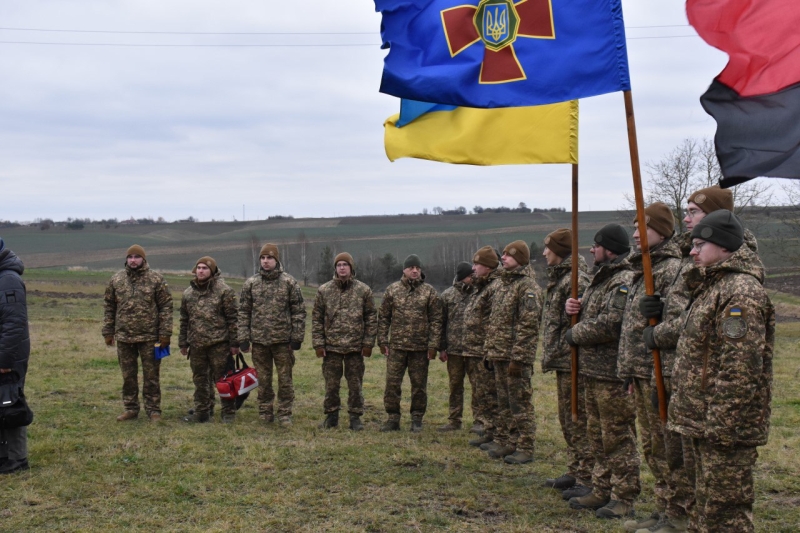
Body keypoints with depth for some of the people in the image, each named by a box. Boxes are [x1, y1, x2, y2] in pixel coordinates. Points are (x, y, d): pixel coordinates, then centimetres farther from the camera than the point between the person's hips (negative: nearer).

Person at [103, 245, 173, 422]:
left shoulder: (156, 279, -3)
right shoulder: (116, 279, 6)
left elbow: (166, 306, -4)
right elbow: (109, 307, 11)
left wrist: (165, 333, -9)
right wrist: (108, 332, 7)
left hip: (150, 337, -3)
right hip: (124, 336, 3)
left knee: (151, 375, 4)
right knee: (128, 376, 11)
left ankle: (153, 410, 13)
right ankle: (131, 409, 21)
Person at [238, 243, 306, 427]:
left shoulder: (289, 282, -2)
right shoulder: (250, 284, 4)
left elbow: (299, 311, -1)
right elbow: (243, 312, 6)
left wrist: (297, 337, -6)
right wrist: (243, 339, 0)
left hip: (283, 340, -2)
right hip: (259, 340, 2)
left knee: (285, 379, 3)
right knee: (263, 380, 10)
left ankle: (285, 414, 14)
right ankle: (265, 414, 21)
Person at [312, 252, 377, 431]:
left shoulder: (364, 290, 1)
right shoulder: (324, 290, 3)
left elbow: (371, 318, 2)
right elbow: (317, 319, 4)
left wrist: (368, 343, -4)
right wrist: (318, 343, -3)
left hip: (355, 347, -1)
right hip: (331, 346, 1)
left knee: (355, 384, 6)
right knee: (331, 384, 8)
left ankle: (355, 417, 16)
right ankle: (331, 416, 20)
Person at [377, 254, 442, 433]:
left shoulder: (429, 292, 2)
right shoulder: (392, 290, 5)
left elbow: (436, 320, 1)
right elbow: (383, 317, 8)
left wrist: (433, 345, -5)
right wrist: (382, 340, 2)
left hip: (420, 348, -1)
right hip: (396, 346, 1)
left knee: (419, 385, 7)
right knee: (392, 383, 2)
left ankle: (417, 420, 19)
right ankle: (393, 418, 12)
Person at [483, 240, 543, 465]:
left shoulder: (528, 287, -13)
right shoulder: (503, 284, 16)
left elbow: (528, 325, -19)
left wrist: (517, 358, -22)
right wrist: (491, 349, 16)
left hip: (517, 356, -9)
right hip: (499, 354, 9)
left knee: (520, 403, -3)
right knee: (504, 402, 16)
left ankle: (525, 448, 4)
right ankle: (504, 442, 25)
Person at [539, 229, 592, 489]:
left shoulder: (575, 280, -16)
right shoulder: (559, 278, 16)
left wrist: (569, 356, -24)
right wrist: (550, 355, 18)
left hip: (572, 363, -11)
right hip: (563, 362, 11)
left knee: (578, 420, -5)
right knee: (567, 419, 16)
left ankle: (587, 479, 2)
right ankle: (576, 471, 26)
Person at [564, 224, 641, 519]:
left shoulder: (624, 282, -16)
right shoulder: (601, 278, 17)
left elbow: (607, 325, -25)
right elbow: (589, 313, 25)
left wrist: (574, 334, -10)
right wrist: (575, 308, 2)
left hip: (613, 374, -10)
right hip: (593, 371, 10)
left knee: (618, 437, -2)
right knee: (597, 435, 17)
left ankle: (623, 497, 8)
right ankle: (601, 490, 28)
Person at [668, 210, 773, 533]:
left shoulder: (741, 292, -18)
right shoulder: (714, 285, 15)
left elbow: (741, 367, -25)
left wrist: (721, 424, -24)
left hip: (724, 425, -10)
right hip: (703, 421, 10)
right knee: (706, 503, 19)